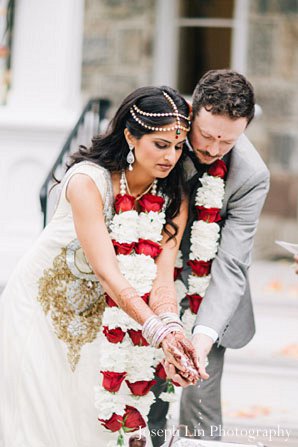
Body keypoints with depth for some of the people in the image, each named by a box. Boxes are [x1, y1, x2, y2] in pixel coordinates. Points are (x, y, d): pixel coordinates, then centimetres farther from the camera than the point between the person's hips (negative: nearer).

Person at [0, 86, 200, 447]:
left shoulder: (174, 200, -12)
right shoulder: (87, 181, -30)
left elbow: (161, 275, -24)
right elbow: (107, 272, -37)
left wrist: (172, 328, -44)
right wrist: (159, 330, -48)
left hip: (99, 315, 5)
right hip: (41, 305, -4)